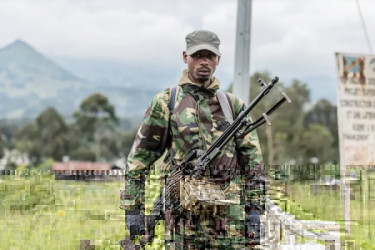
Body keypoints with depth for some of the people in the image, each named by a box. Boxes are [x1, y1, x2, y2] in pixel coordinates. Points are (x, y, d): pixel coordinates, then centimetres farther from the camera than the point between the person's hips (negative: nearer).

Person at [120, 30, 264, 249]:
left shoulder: (234, 105, 12)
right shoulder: (165, 103, 5)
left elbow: (252, 160, 12)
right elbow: (139, 158, 4)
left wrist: (254, 210, 5)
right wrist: (133, 208, -1)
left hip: (229, 214, 2)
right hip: (183, 213, -2)